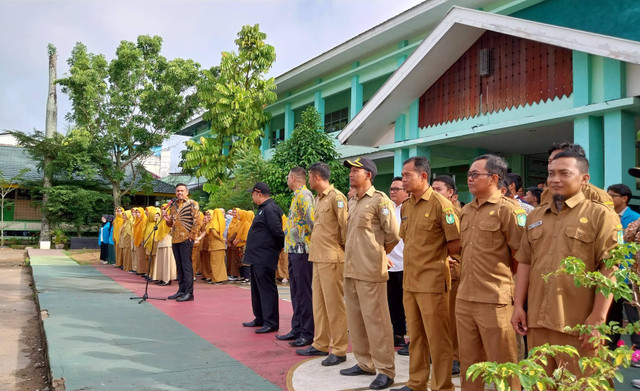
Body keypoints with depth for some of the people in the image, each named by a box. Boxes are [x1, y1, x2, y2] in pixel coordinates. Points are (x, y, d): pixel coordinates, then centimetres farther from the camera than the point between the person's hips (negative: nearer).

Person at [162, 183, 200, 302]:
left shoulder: (192, 204, -3)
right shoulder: (173, 206, 17)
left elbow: (196, 222, -8)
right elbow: (171, 224, 21)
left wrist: (191, 235, -13)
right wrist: (167, 220, 0)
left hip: (186, 239, -7)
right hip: (175, 239, 7)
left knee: (186, 265, -8)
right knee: (179, 266, 11)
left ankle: (189, 293, -6)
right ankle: (181, 290, 18)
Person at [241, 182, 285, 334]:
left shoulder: (270, 209, -17)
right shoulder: (263, 209, 17)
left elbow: (278, 232, -22)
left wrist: (281, 247, -8)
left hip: (265, 258, -11)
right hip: (257, 257, 11)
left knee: (267, 289, -6)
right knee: (257, 289, 18)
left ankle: (271, 323, 0)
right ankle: (260, 319, 30)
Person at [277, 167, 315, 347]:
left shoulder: (304, 195, -13)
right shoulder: (297, 196, 18)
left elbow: (312, 221, -24)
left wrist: (308, 240, -16)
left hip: (302, 250, -10)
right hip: (294, 250, 10)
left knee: (304, 292, -4)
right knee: (296, 291, 14)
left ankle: (308, 333, 2)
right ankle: (297, 329, 22)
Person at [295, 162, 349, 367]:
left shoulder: (336, 197, -13)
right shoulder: (318, 199, 16)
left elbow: (345, 225, -17)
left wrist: (343, 247, -8)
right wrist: (315, 248, 15)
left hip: (332, 259, -10)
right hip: (318, 258, 10)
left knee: (334, 304, -3)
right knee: (319, 302, 15)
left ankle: (338, 350, 6)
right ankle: (320, 344, 26)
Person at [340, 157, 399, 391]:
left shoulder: (379, 199, -9)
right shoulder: (352, 202, 14)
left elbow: (393, 235, -9)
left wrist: (379, 254, 1)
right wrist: (352, 256, 15)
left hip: (370, 271, -8)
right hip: (351, 269, 8)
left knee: (375, 320, -3)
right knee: (355, 319, 14)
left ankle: (385, 370, 6)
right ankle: (364, 363, 27)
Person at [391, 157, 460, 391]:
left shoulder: (440, 204, -12)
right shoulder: (406, 207, 11)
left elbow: (456, 244, -12)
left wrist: (434, 256, -1)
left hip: (432, 281, -7)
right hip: (410, 281, 7)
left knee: (437, 338, 1)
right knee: (415, 336, 16)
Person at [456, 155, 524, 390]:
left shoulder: (507, 209, -9)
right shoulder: (466, 211, 13)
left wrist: (510, 284, -1)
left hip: (495, 301, -7)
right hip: (464, 299, 7)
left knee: (502, 365, 5)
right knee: (469, 362, 16)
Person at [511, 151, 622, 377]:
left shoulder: (601, 216, -3)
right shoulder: (535, 217, 14)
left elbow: (608, 271, -10)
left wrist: (598, 319, -16)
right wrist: (518, 306, 8)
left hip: (577, 325, -5)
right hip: (537, 322, 5)